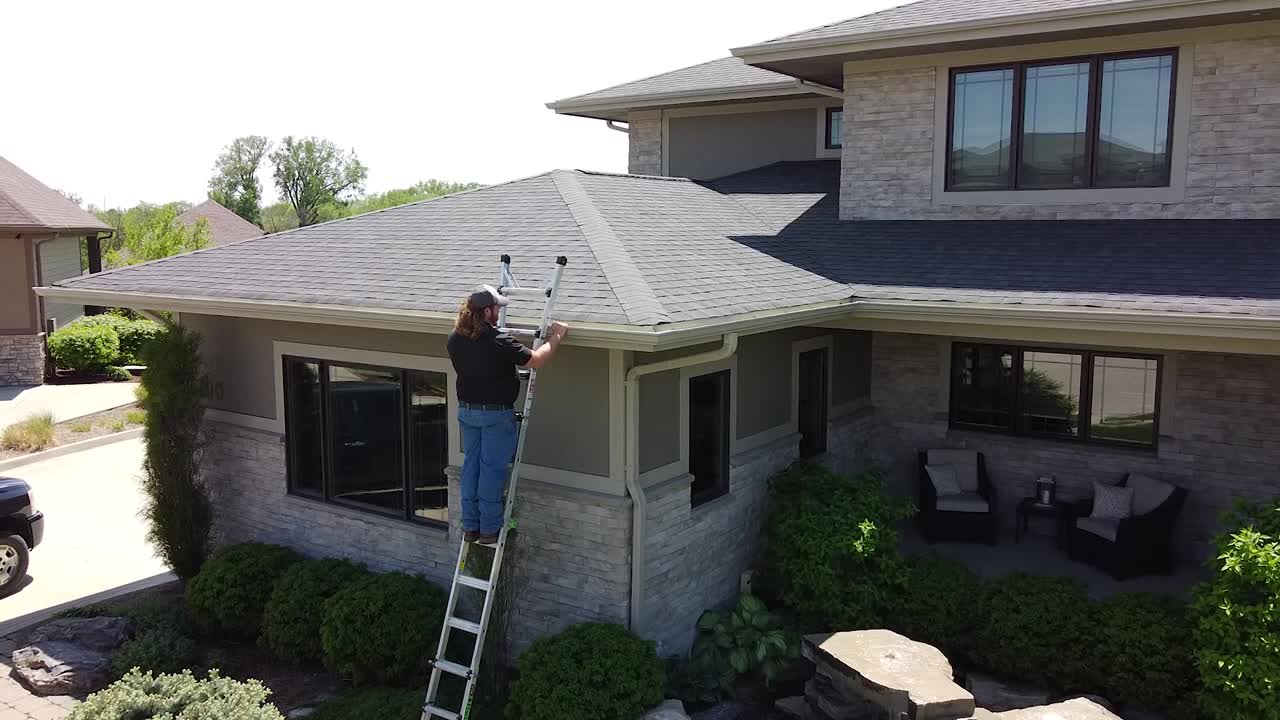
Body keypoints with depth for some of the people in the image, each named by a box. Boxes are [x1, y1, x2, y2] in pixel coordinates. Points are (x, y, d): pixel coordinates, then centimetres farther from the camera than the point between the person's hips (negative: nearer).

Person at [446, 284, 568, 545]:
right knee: (492, 469, 2)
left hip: (466, 411, 6)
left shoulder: (455, 339, 0)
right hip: (496, 414, -6)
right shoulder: (498, 342, -21)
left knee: (471, 466, 13)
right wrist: (556, 336, -3)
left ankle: (470, 527, 20)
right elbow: (536, 360, -17)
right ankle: (489, 529, 10)